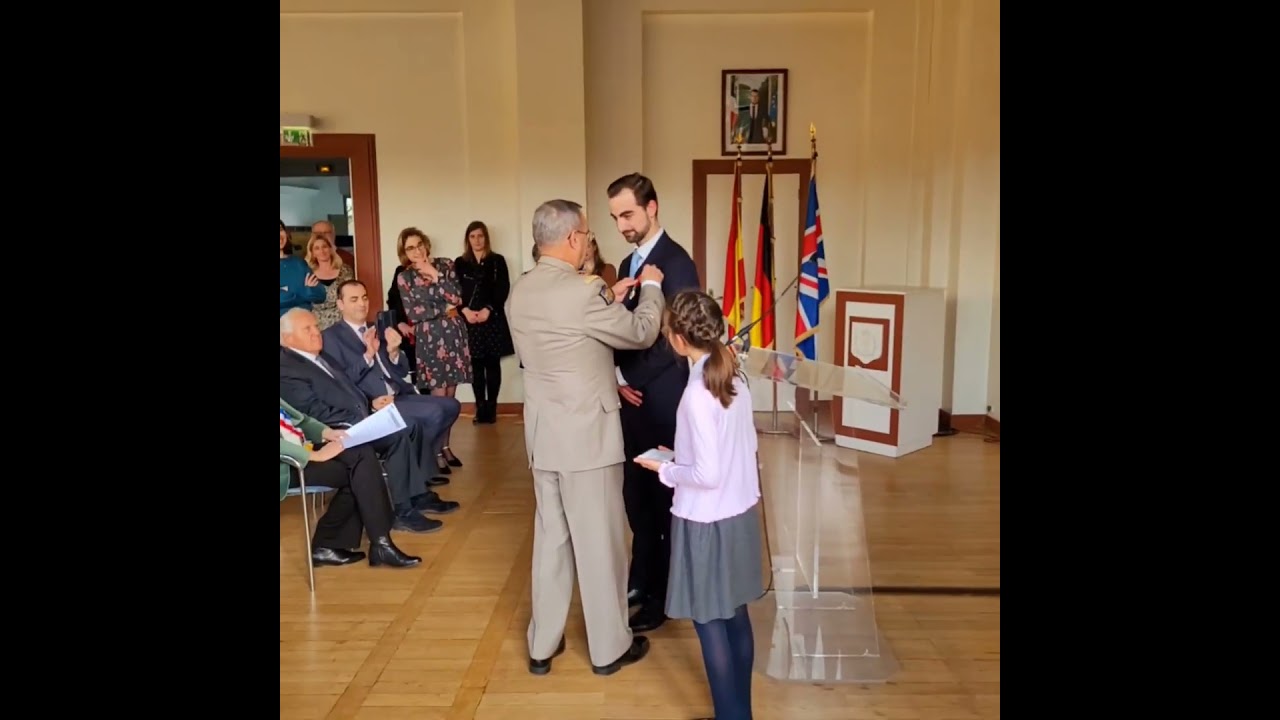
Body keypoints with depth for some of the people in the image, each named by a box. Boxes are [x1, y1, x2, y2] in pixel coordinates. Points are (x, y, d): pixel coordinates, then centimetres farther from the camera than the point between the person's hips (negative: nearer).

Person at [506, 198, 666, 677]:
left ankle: (542, 645, 29)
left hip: (543, 433, 7)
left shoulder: (519, 293, 4)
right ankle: (609, 647, 23)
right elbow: (641, 333, -9)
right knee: (599, 540, 7)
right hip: (587, 433, -7)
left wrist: (608, 298, 16)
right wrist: (650, 287, 6)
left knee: (550, 537, 17)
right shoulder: (582, 291, -20)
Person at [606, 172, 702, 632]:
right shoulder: (629, 263, 13)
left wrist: (632, 381, -14)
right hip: (634, 400, 8)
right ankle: (641, 580, 33)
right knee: (636, 497, 17)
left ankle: (663, 596, 21)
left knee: (665, 500, 6)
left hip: (662, 402, -8)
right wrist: (619, 379, -1)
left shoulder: (675, 262, -14)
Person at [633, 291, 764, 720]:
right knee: (735, 613, 19)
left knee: (709, 622, 8)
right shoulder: (734, 375, 0)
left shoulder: (697, 393, -23)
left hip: (707, 522, -8)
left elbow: (707, 475, -24)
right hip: (741, 512, 8)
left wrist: (664, 470, -8)